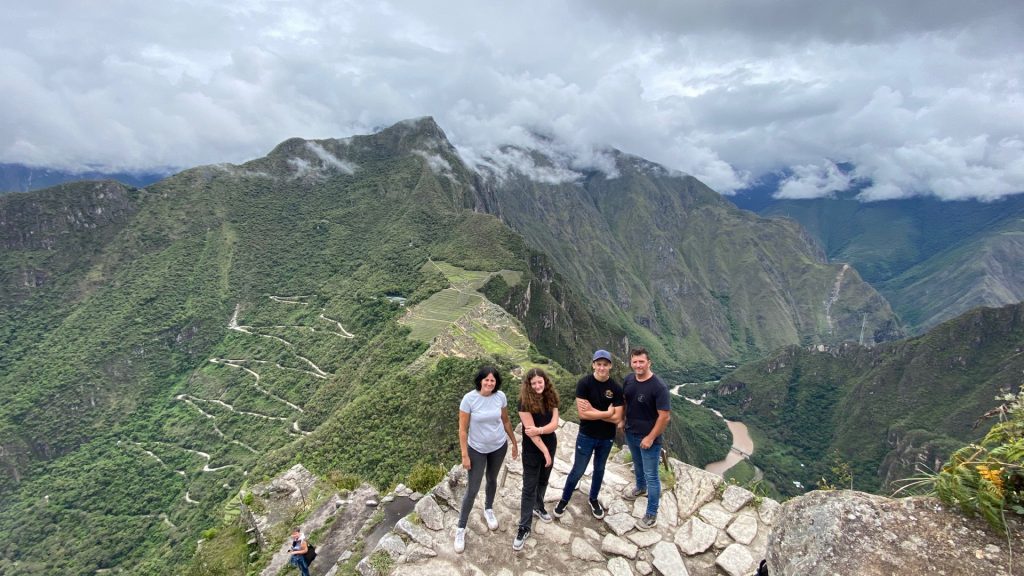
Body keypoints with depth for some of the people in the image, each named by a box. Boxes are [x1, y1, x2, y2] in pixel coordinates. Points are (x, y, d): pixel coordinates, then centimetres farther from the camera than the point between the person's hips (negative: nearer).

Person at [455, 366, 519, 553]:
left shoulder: (500, 396, -13)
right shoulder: (469, 398, -23)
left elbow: (506, 421, 3)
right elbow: (462, 429, -16)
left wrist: (514, 443, 9)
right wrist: (465, 455, -14)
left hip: (499, 447, 3)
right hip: (477, 449, -3)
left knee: (492, 479, 23)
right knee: (472, 489, 3)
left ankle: (488, 510, 50)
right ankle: (461, 528, 21)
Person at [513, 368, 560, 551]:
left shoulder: (551, 398, -5)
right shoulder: (525, 402, -20)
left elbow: (554, 424, -12)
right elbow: (530, 430, -21)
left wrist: (539, 430, -29)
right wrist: (544, 451, -19)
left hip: (550, 446, 5)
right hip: (532, 450, -5)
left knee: (543, 481, 22)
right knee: (529, 487, 1)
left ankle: (538, 507, 46)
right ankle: (524, 528, 10)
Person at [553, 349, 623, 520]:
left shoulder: (616, 388, -11)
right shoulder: (584, 383, -18)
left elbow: (617, 418, -14)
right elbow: (583, 413, -23)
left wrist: (594, 411, -20)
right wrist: (606, 413, -18)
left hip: (606, 438, 3)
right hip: (586, 436, -3)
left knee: (599, 470, 21)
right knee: (578, 471, 8)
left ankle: (593, 500, 44)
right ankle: (564, 500, 32)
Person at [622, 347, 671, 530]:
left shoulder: (658, 387, -26)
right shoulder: (629, 380, -6)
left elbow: (664, 416, -23)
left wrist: (651, 438, -20)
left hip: (648, 438, -7)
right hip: (630, 434, 7)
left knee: (651, 476, 6)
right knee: (637, 465, 30)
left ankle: (651, 515, 20)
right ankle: (640, 488, 57)